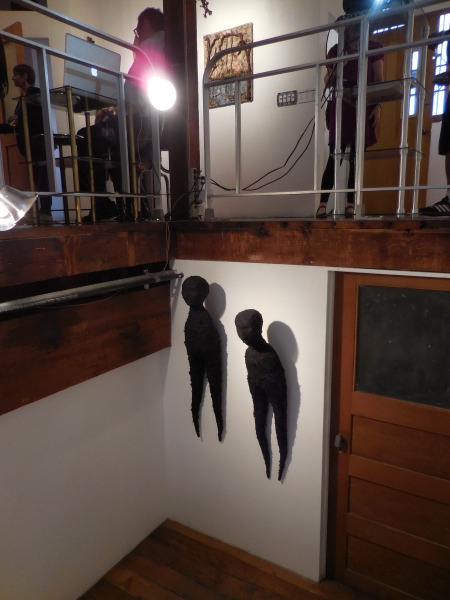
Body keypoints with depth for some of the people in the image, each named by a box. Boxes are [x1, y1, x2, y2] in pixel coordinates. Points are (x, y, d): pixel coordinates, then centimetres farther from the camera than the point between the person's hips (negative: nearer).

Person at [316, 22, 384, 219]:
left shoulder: (374, 48, 12)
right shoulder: (336, 50, 16)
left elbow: (379, 80, 5)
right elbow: (327, 83, 15)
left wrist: (377, 106, -8)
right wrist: (337, 68, -5)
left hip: (364, 107, 0)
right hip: (340, 107, 0)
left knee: (356, 157, -4)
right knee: (334, 156, -10)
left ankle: (350, 206, -4)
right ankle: (322, 205, -12)